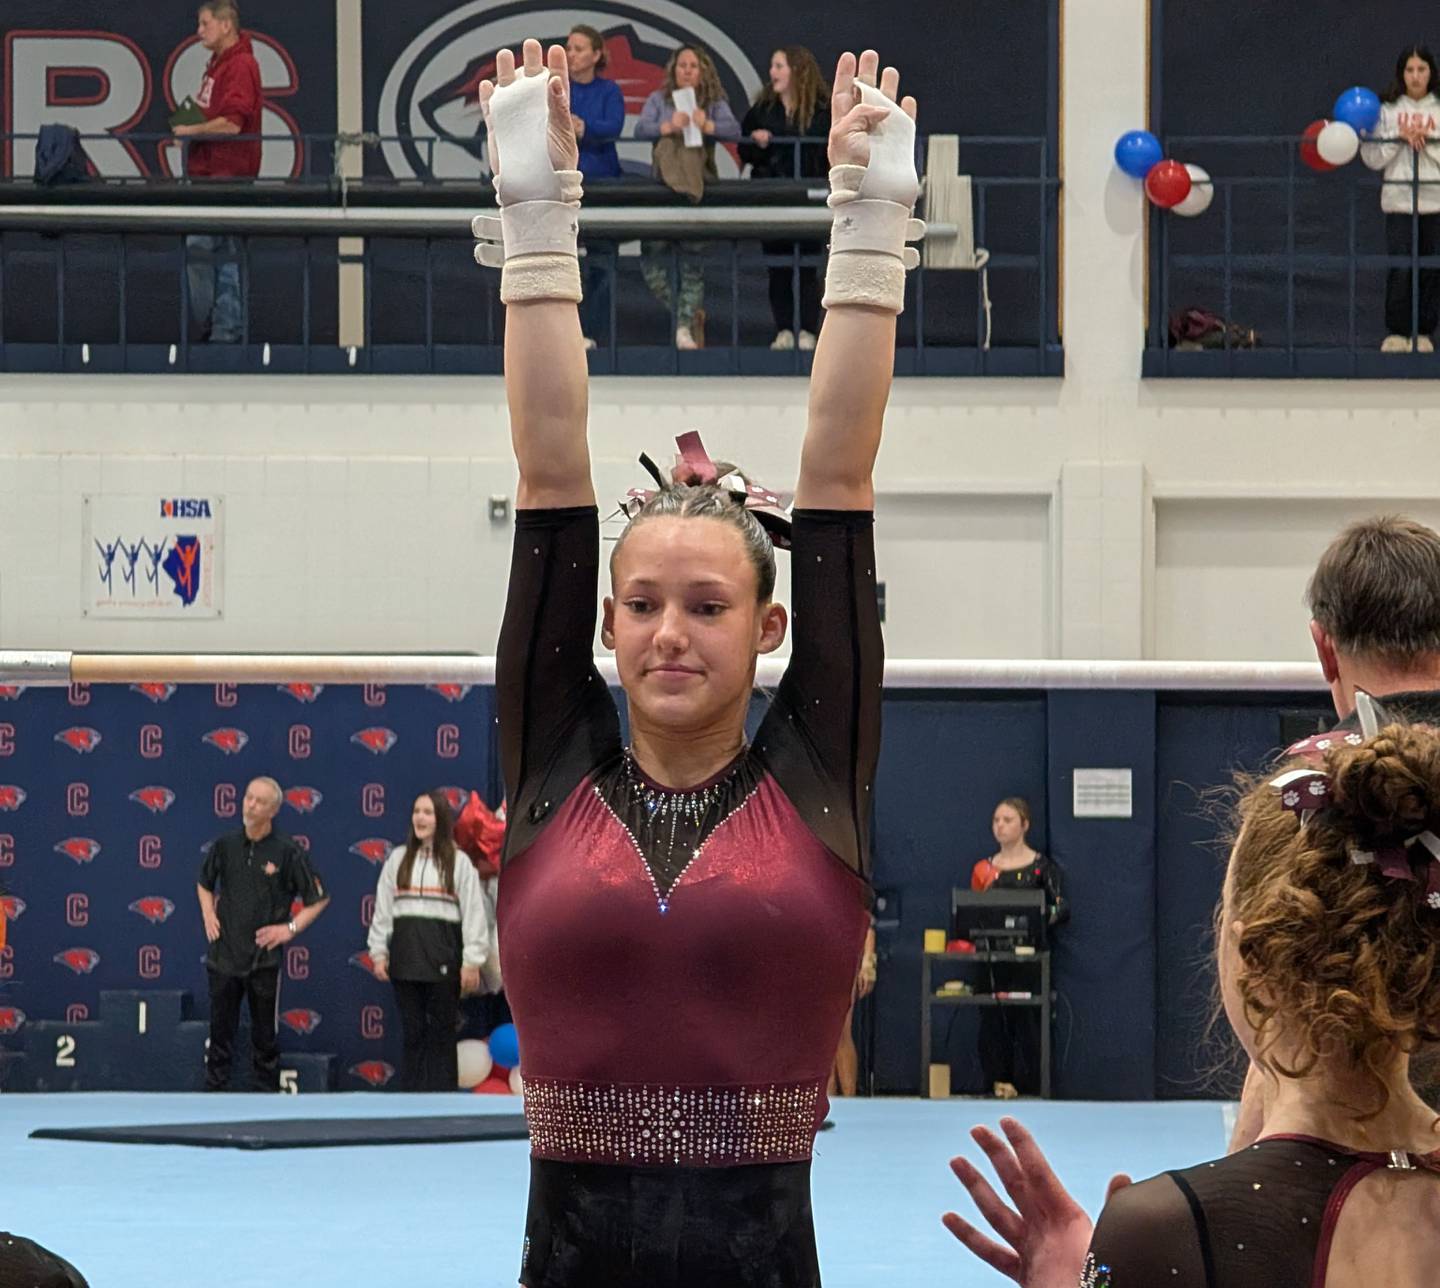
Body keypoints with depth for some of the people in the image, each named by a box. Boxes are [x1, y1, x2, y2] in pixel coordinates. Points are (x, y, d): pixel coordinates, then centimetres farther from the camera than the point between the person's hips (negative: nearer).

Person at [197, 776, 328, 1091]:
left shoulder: (287, 852, -5)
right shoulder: (225, 846, 5)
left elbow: (319, 899, 1)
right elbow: (204, 884, 24)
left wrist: (291, 928, -7)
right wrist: (208, 915, 9)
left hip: (264, 957, -3)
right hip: (224, 955, 3)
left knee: (264, 1038, 4)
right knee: (220, 1033, 5)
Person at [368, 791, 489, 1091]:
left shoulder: (459, 862, 1)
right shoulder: (398, 859, 11)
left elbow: (473, 912, -2)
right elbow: (382, 908, 12)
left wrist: (472, 962, -7)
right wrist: (378, 952, 6)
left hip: (443, 956, -3)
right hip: (405, 952, 3)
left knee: (441, 1032, 1)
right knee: (412, 1031, 5)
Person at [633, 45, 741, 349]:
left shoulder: (716, 104, 10)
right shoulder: (659, 100, 12)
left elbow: (733, 130, -6)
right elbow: (641, 129, -4)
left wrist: (707, 125, -26)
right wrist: (669, 126, -23)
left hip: (700, 187, -1)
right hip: (663, 186, 1)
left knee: (692, 261, -3)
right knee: (652, 258, -8)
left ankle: (685, 328, 1)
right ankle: (690, 314, 10)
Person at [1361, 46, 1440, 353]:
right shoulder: (1387, 110, 7)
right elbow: (1372, 158, 2)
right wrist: (1400, 139, -8)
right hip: (1399, 199, -1)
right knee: (1400, 270, -8)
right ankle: (1396, 333, 2)